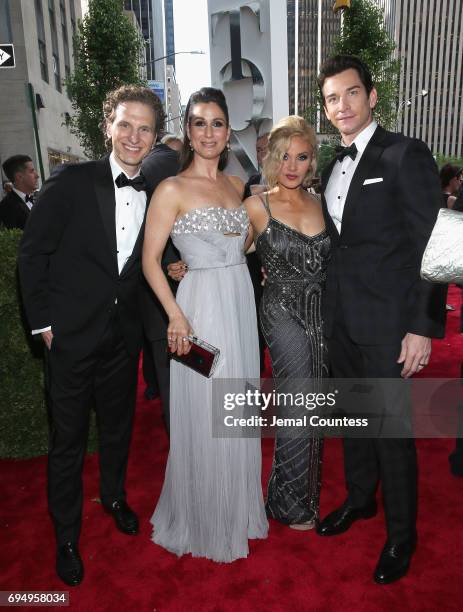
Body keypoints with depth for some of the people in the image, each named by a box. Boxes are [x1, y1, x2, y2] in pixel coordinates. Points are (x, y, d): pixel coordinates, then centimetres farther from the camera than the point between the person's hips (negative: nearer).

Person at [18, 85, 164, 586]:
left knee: (118, 426, 22)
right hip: (72, 335, -3)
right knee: (68, 440, 11)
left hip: (124, 334, 4)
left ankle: (114, 496, 50)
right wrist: (42, 322, -8)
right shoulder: (71, 182, -11)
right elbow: (32, 253, -8)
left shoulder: (153, 195, 1)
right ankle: (66, 535, 35)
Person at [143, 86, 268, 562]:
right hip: (201, 307, -6)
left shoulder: (235, 184, 11)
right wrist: (176, 315, -18)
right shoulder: (172, 189, -7)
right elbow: (150, 259, -10)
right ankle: (204, 521, 29)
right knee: (205, 420, 5)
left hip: (241, 304, 6)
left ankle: (238, 508, 38)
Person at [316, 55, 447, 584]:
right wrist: (328, 311, 8)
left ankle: (401, 534, 27)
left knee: (392, 429, 5)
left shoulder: (405, 155, -9)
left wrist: (423, 326, -16)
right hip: (341, 320, 7)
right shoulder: (333, 167, 13)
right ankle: (359, 498, 42)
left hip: (387, 322, -6)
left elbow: (429, 248, -13)